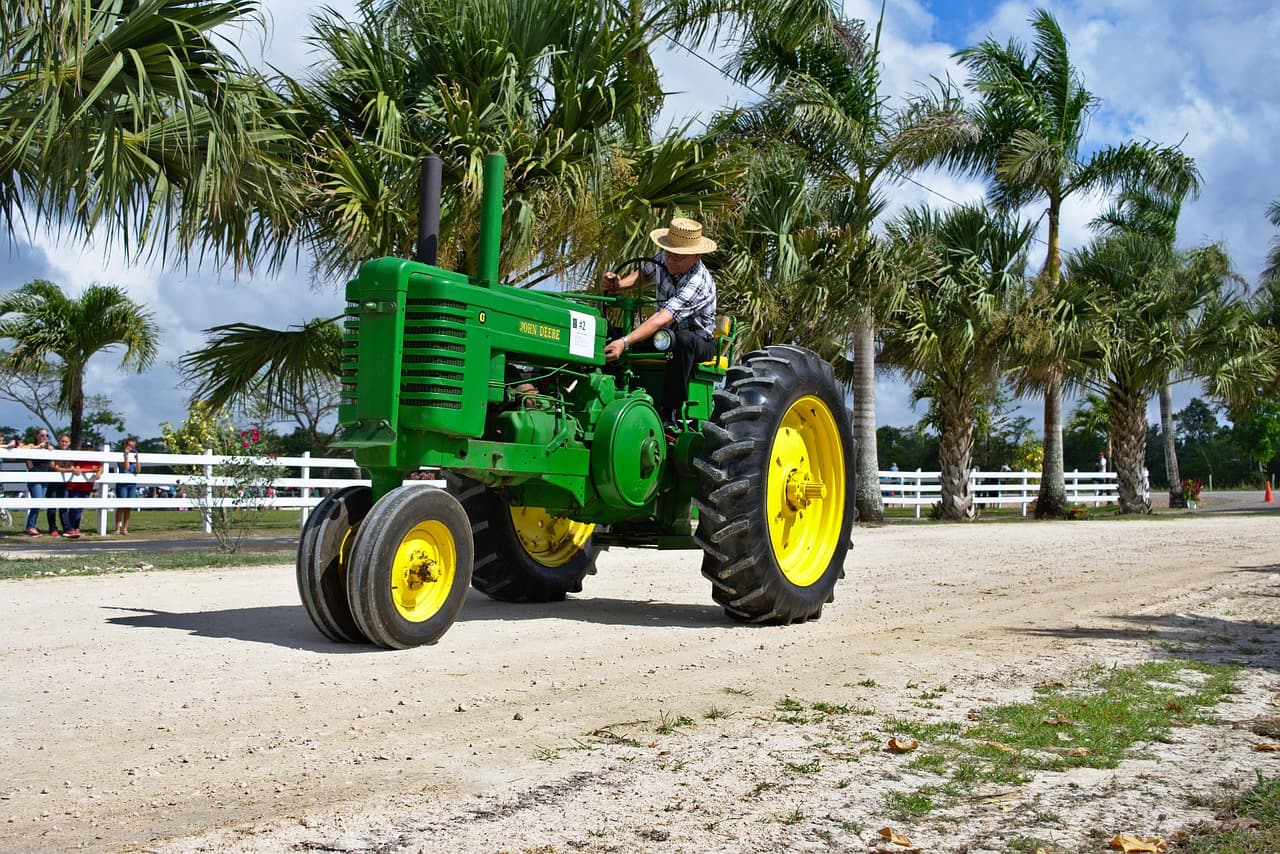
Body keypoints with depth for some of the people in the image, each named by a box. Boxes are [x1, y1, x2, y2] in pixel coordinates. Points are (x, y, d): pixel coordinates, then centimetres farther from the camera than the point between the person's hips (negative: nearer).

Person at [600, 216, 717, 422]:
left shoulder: (698, 283, -30)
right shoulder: (664, 260, -7)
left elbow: (662, 319, -41)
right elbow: (642, 274, 16)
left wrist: (624, 342, -52)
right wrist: (619, 284, -7)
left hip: (699, 342, -6)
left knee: (683, 340, -43)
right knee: (610, 334, -15)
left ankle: (669, 412, -34)